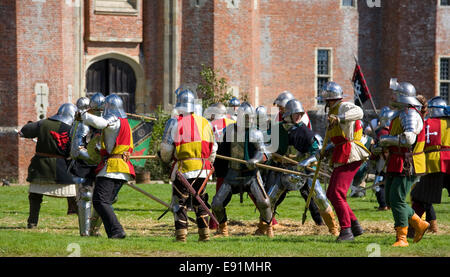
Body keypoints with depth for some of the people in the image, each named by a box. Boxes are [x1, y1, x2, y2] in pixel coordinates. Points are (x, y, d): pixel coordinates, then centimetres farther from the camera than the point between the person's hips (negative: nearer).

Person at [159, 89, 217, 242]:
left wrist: (165, 159, 16)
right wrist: (209, 164, 25)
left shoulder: (174, 123, -6)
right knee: (200, 202, 15)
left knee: (179, 202, 4)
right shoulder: (204, 122, 7)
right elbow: (213, 147, 11)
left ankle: (181, 234, -3)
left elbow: (166, 148, -4)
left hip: (183, 169, -4)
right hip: (202, 169, 4)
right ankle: (204, 233, 11)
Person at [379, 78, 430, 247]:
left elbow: (408, 139, -31)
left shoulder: (411, 115, -17)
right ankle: (419, 225, 24)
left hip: (408, 166, -11)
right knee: (391, 200, 13)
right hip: (396, 165, 11)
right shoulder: (401, 114, 17)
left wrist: (387, 139, -19)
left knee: (397, 200, -14)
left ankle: (402, 238, -10)